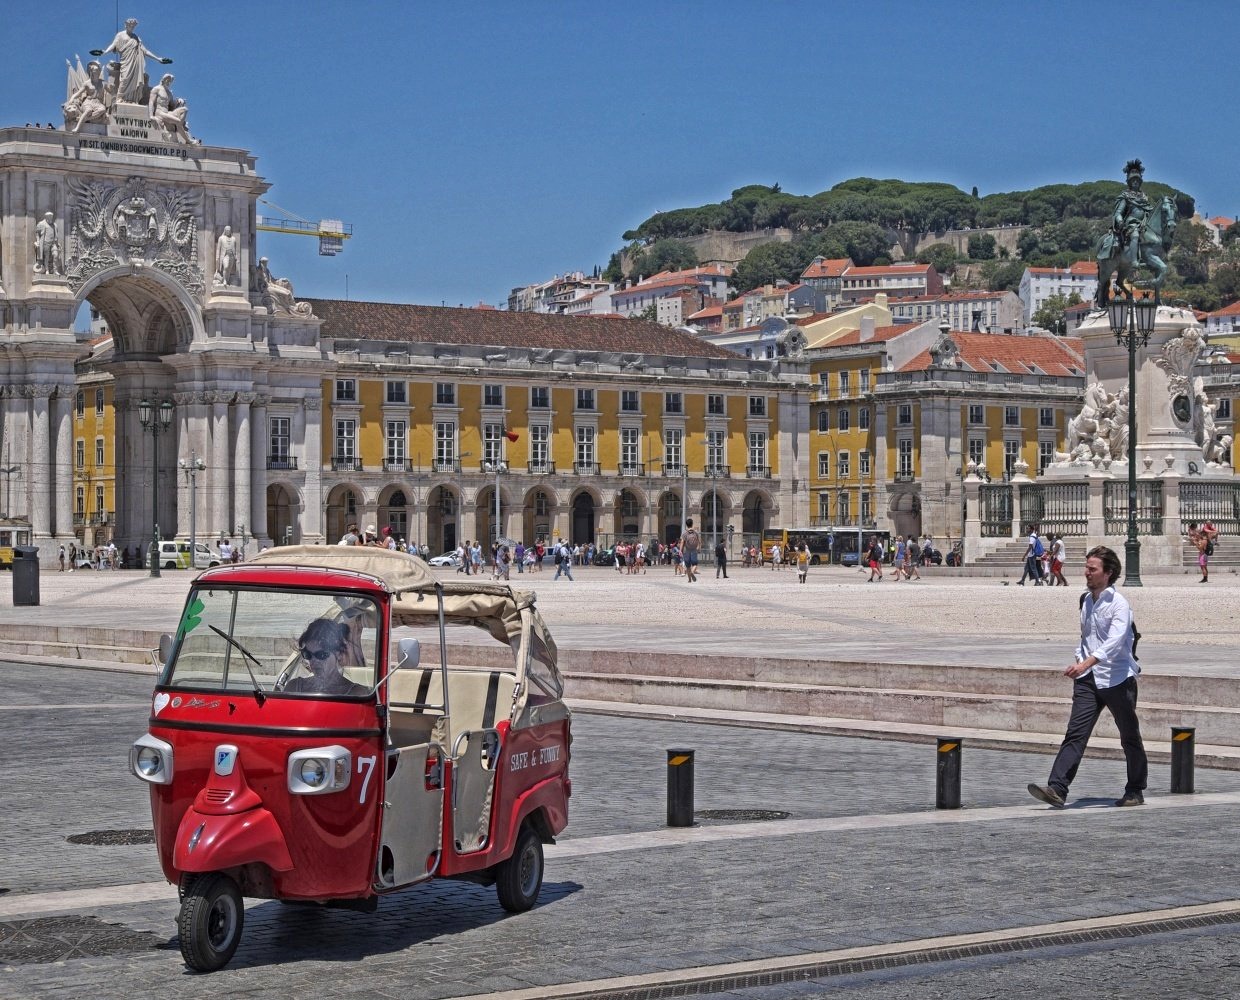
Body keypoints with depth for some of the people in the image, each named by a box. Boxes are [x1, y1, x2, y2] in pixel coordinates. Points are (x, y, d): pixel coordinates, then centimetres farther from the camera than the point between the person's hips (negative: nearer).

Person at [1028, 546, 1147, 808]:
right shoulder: (1085, 600, 12)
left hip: (1116, 678, -6)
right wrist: (1079, 662, 15)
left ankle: (1135, 791, 24)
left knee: (1129, 737, 9)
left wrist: (1087, 663, -38)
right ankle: (1057, 789, -19)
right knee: (1076, 733, -8)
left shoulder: (1118, 603, -12)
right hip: (1088, 679, 6)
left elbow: (1115, 640, -26)